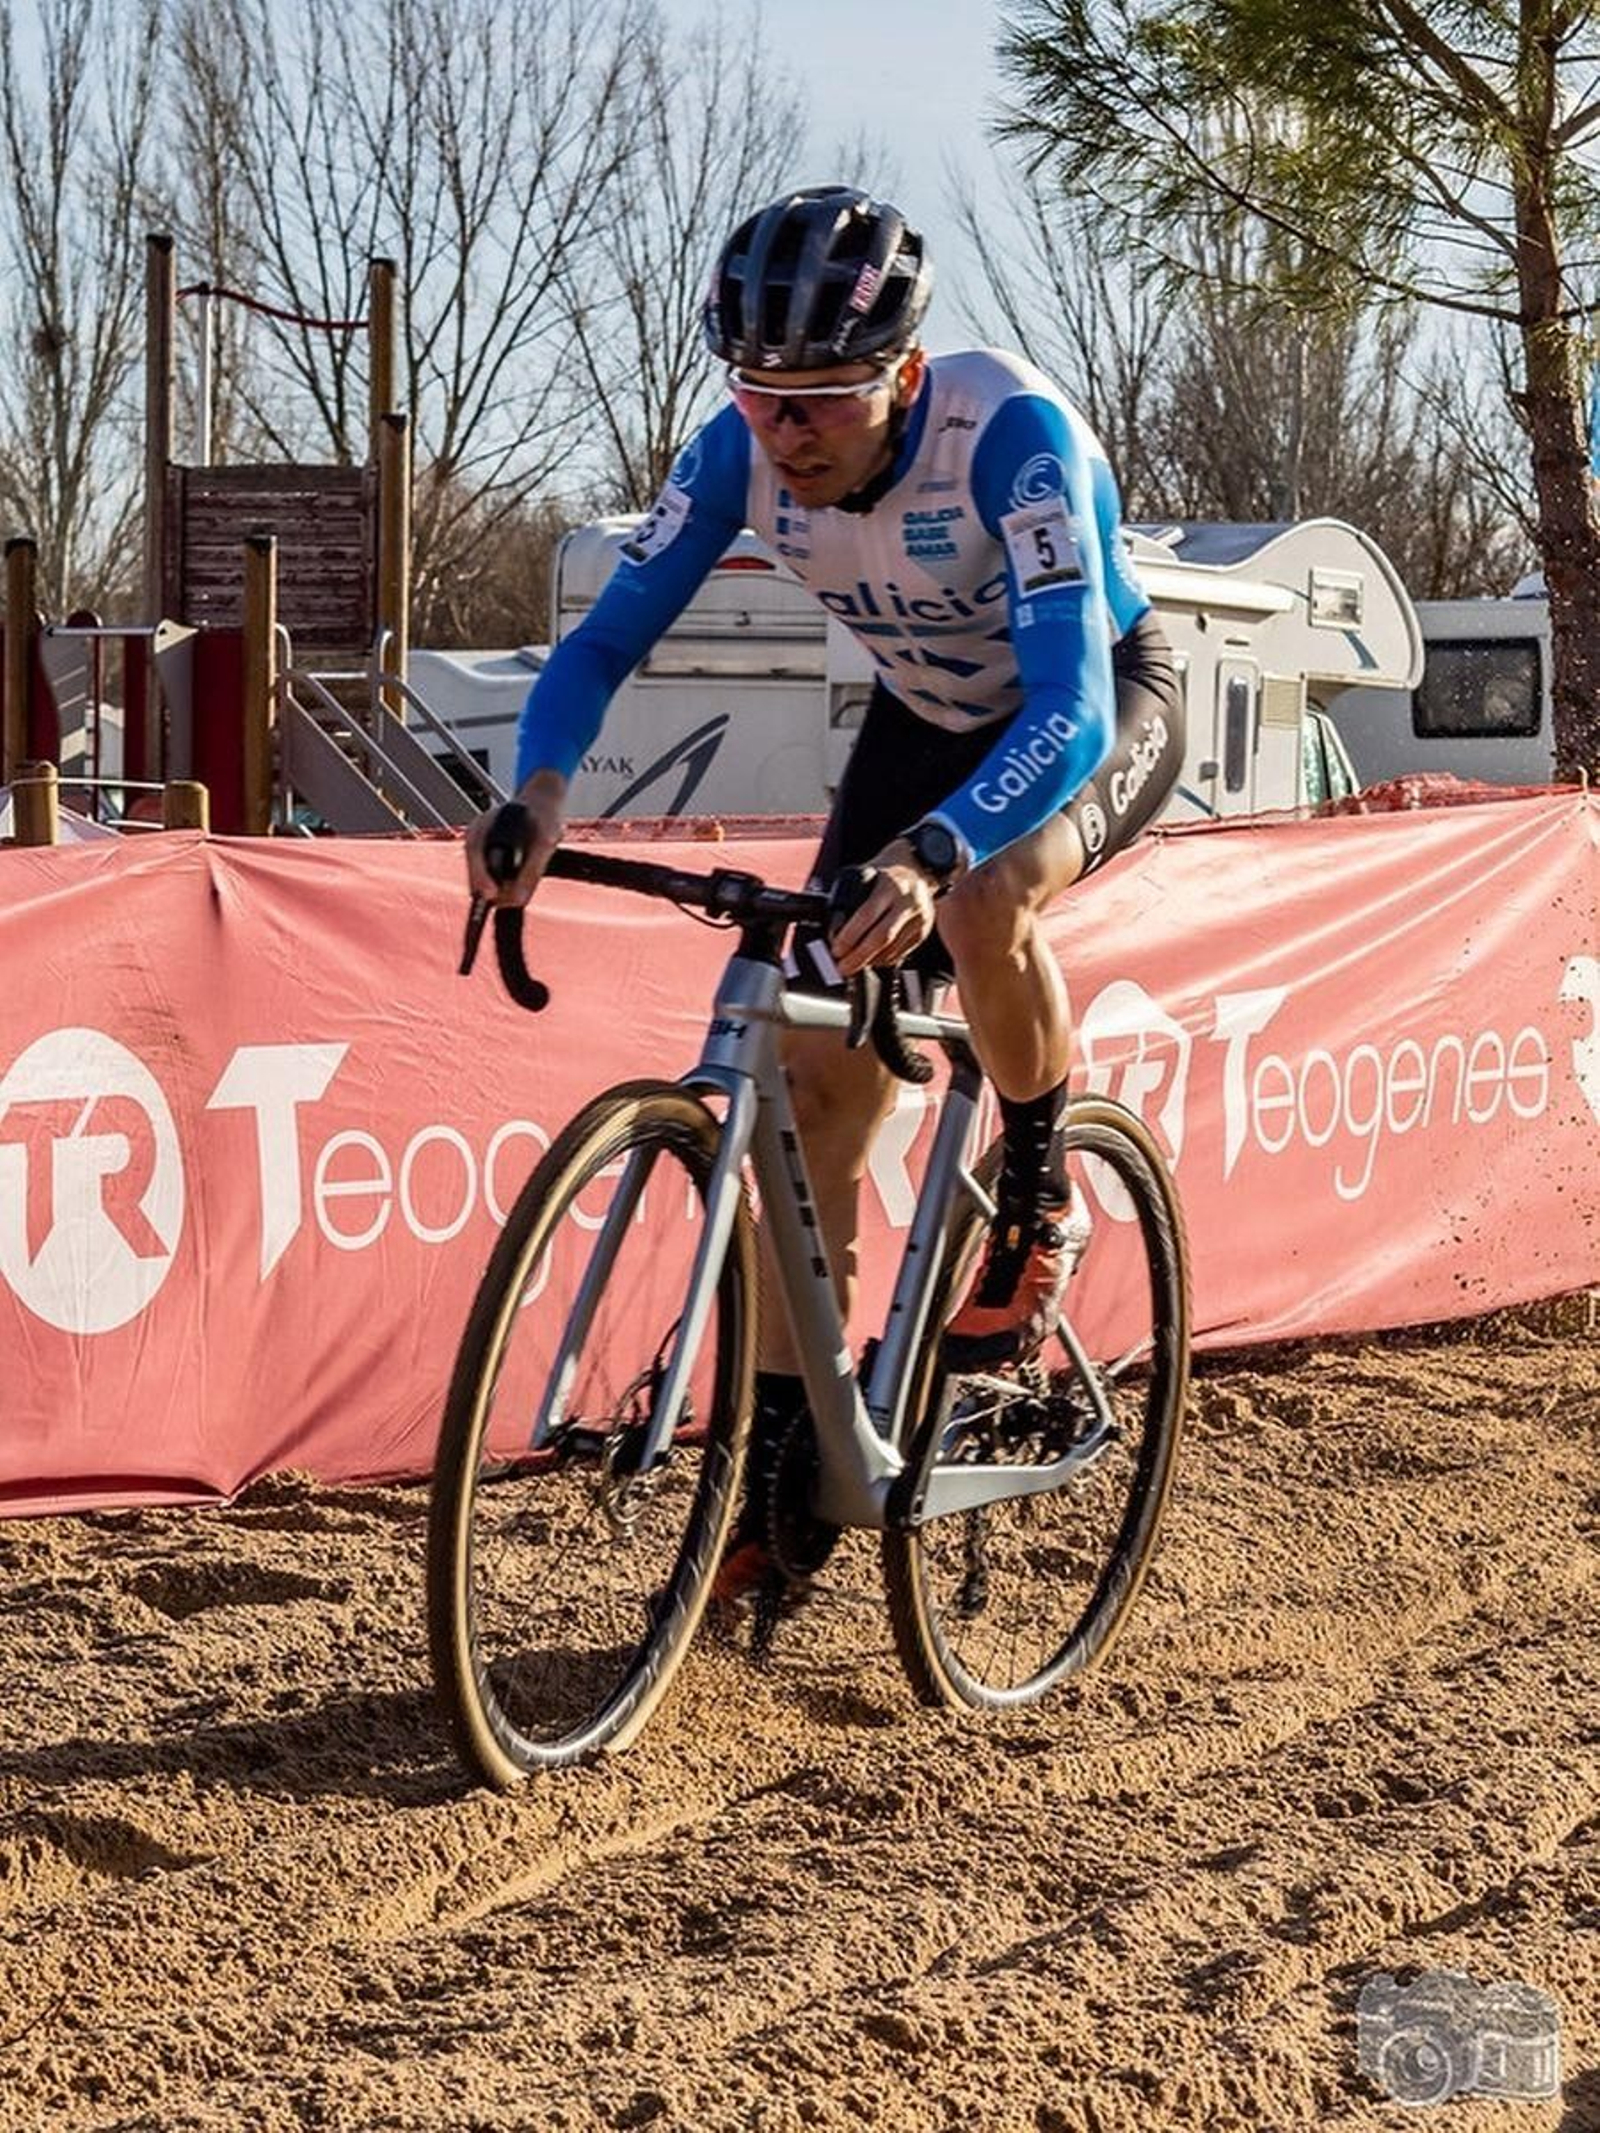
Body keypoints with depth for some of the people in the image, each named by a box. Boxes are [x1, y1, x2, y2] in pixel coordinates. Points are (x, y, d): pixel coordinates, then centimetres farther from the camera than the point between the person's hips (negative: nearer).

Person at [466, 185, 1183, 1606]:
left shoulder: (1013, 433, -37)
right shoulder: (743, 451, -23)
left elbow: (1067, 709, -46)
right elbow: (608, 639, -19)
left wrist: (926, 858, -63)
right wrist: (539, 789, -40)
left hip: (1101, 709, -5)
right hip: (928, 721, 5)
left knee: (981, 902, -38)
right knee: (815, 1081, -6)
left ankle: (1040, 1198, -10)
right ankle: (788, 1454, 4)